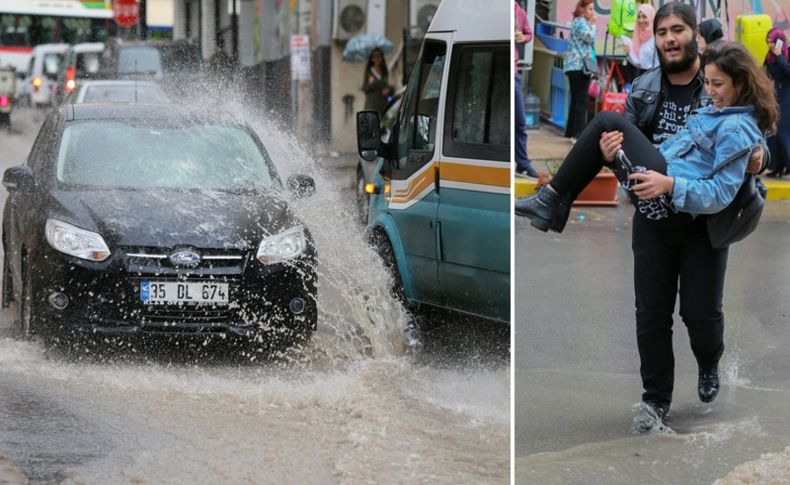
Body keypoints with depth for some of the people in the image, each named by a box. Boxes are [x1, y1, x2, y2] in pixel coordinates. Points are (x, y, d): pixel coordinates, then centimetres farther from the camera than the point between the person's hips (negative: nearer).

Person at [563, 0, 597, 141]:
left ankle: (571, 132, 15)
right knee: (581, 100, -13)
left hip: (575, 66, 11)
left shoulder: (580, 22, 23)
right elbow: (590, 38, -19)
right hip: (579, 66, -11)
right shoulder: (580, 22, -9)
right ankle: (578, 133, -17)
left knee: (576, 100, 12)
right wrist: (592, 24, -7)